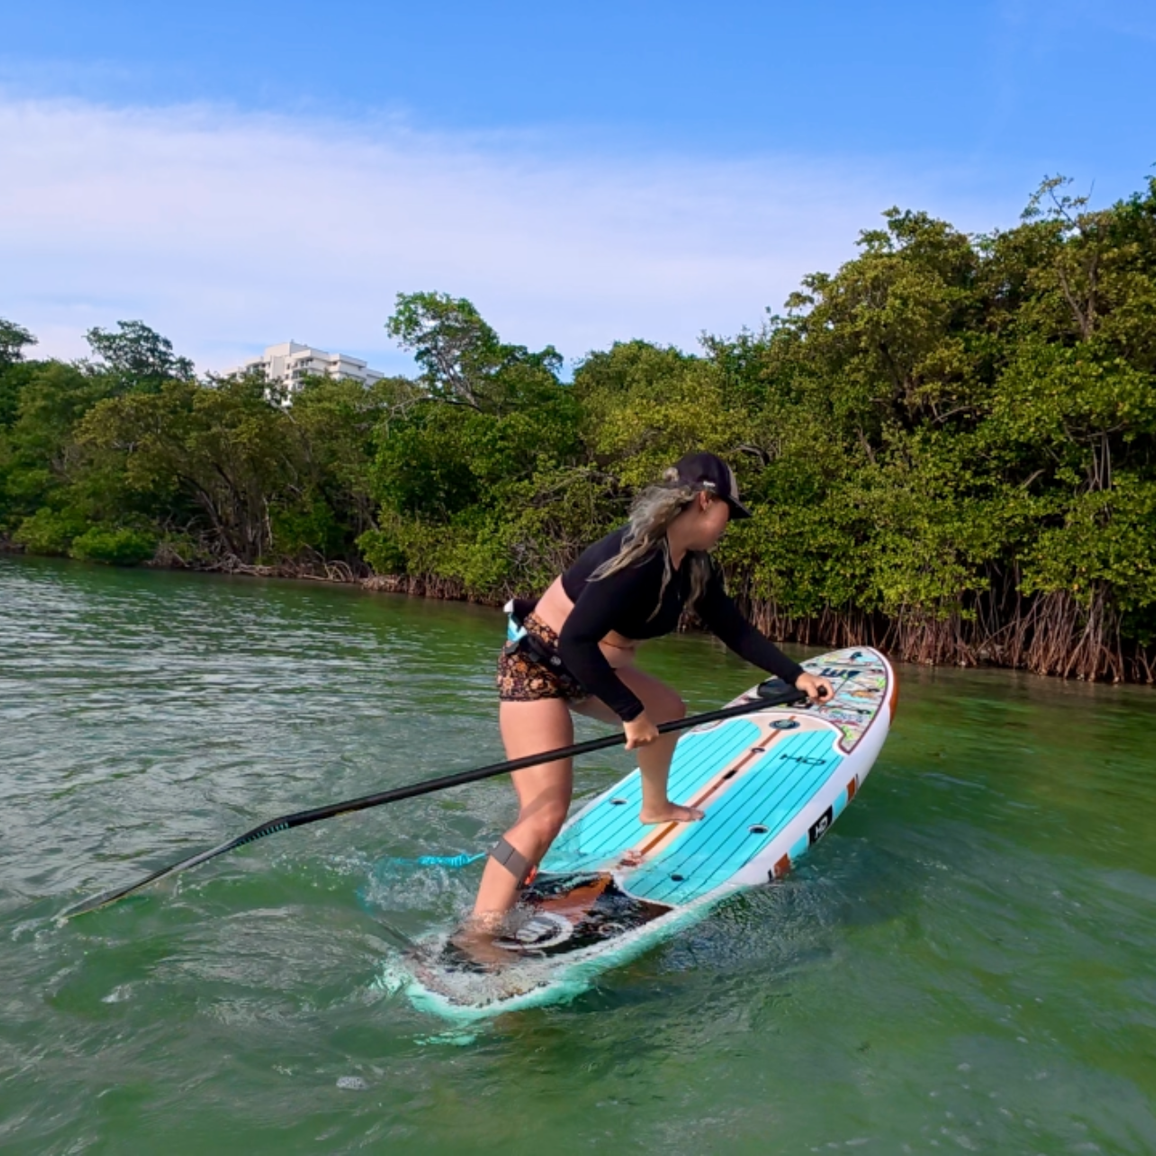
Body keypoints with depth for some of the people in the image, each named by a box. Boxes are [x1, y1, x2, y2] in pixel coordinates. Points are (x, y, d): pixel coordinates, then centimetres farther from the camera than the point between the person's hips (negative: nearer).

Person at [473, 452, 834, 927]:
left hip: (590, 669, 10)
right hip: (537, 665, -10)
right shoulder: (638, 555, -28)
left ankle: (655, 807, 50)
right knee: (546, 815, -18)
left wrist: (797, 676, 11)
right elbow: (575, 642, -32)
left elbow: (735, 630, 12)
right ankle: (478, 935, -14)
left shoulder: (693, 567, 1)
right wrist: (631, 713, -26)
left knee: (668, 711, 27)